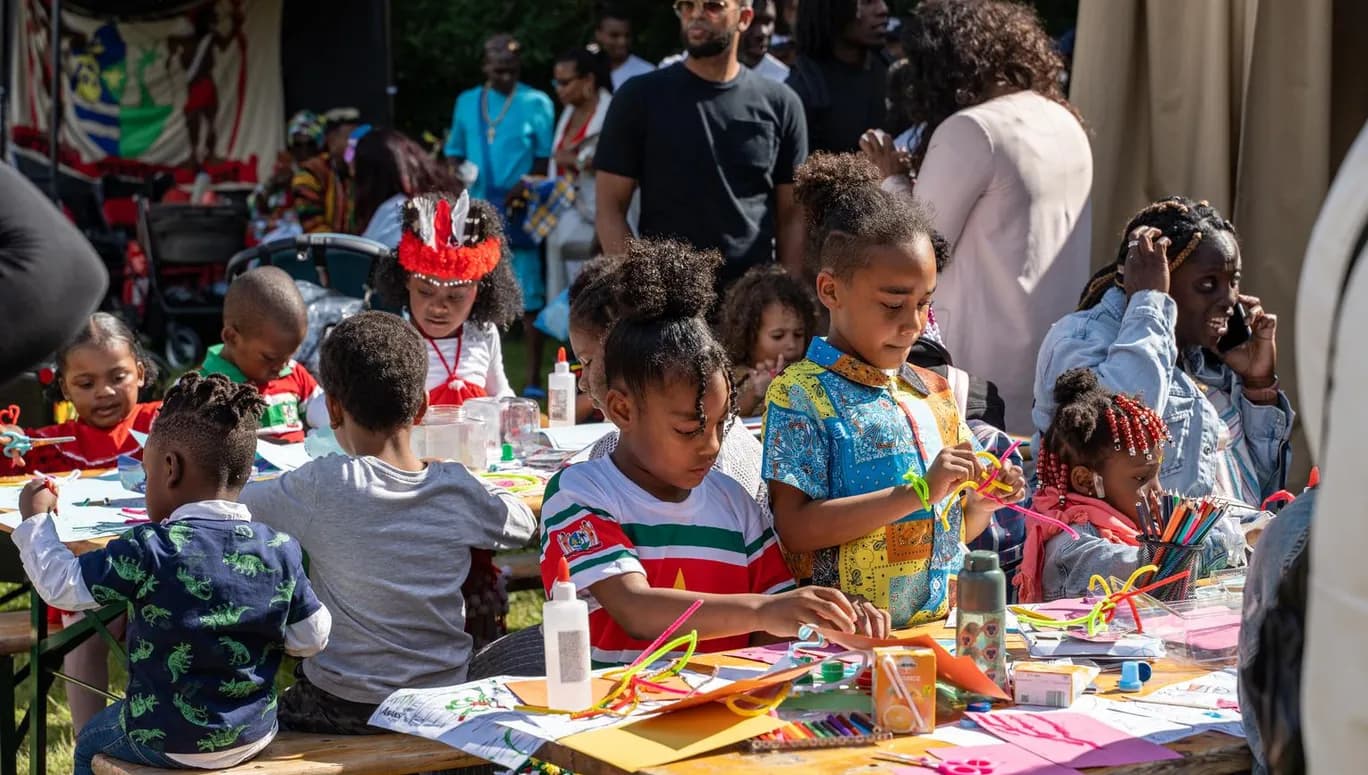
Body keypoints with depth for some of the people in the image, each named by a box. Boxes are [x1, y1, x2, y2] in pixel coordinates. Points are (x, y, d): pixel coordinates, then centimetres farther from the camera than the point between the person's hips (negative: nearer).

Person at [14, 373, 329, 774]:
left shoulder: (150, 550, -22)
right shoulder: (280, 550, -11)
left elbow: (62, 584, -13)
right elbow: (311, 638, -3)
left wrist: (35, 518, 1)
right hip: (255, 737, 4)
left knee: (91, 740, 28)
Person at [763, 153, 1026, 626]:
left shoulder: (933, 392, 15)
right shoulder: (800, 395, -4)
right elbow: (795, 528, -14)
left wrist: (983, 503, 1)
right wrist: (919, 492, -16)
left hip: (944, 627, 5)